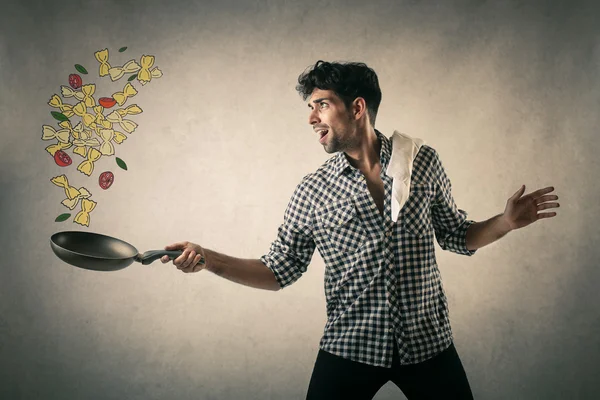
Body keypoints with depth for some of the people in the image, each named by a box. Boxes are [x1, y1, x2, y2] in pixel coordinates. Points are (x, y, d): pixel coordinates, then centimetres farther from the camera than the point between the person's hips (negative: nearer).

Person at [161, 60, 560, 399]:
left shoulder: (422, 161, -1)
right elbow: (280, 270, 1)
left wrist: (506, 222, -8)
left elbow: (456, 236, 9)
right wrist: (210, 259, -10)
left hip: (429, 342, 1)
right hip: (349, 348, 0)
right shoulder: (312, 191, -3)